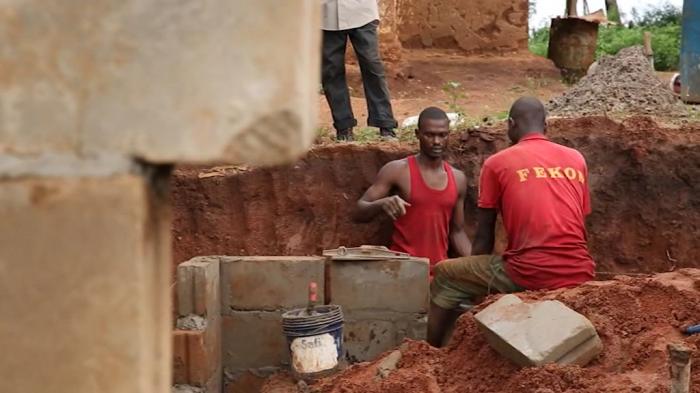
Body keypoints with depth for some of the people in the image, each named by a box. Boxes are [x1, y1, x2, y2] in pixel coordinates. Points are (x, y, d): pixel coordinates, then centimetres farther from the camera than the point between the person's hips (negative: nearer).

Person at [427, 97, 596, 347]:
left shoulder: (497, 163, 3)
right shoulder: (576, 159, 15)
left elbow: (484, 235, 9)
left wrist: (475, 283, 24)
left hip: (530, 275, -5)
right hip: (580, 275, 5)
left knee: (445, 276, 15)